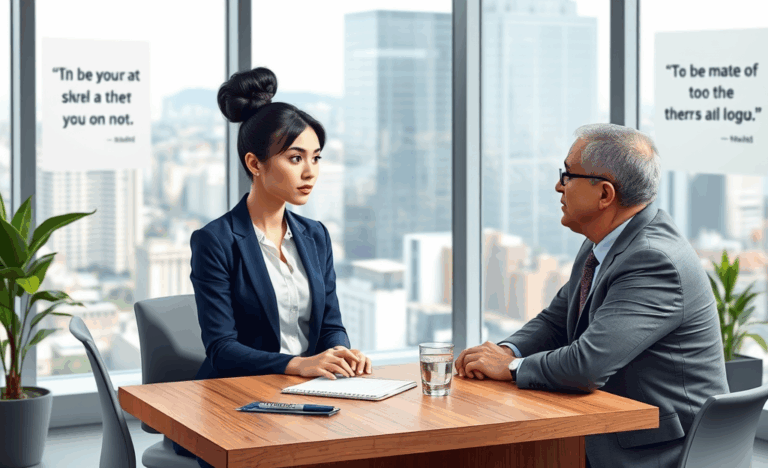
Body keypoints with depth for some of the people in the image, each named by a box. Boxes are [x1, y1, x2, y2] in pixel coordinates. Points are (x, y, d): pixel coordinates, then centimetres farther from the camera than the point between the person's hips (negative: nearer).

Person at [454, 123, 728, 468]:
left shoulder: (655, 261, -24)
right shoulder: (601, 246, 7)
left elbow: (586, 366, -30)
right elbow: (556, 321, 17)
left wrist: (510, 367, -14)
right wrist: (508, 351, -4)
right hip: (610, 436, 8)